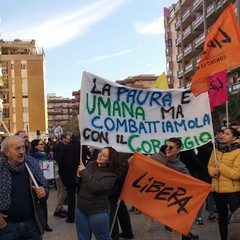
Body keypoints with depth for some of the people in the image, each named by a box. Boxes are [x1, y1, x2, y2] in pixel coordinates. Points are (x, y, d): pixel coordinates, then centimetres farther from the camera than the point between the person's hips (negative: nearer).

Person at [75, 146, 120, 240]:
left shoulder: (110, 175, -15)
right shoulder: (90, 164, 3)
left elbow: (96, 188, -28)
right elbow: (80, 182, 15)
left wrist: (84, 172, -21)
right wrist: (79, 176, -9)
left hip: (98, 211, -5)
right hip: (81, 208, 6)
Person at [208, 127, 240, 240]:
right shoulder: (216, 149, 5)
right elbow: (210, 165, 9)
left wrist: (220, 166, -19)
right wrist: (213, 171, -13)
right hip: (217, 189, 6)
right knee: (222, 217, 19)